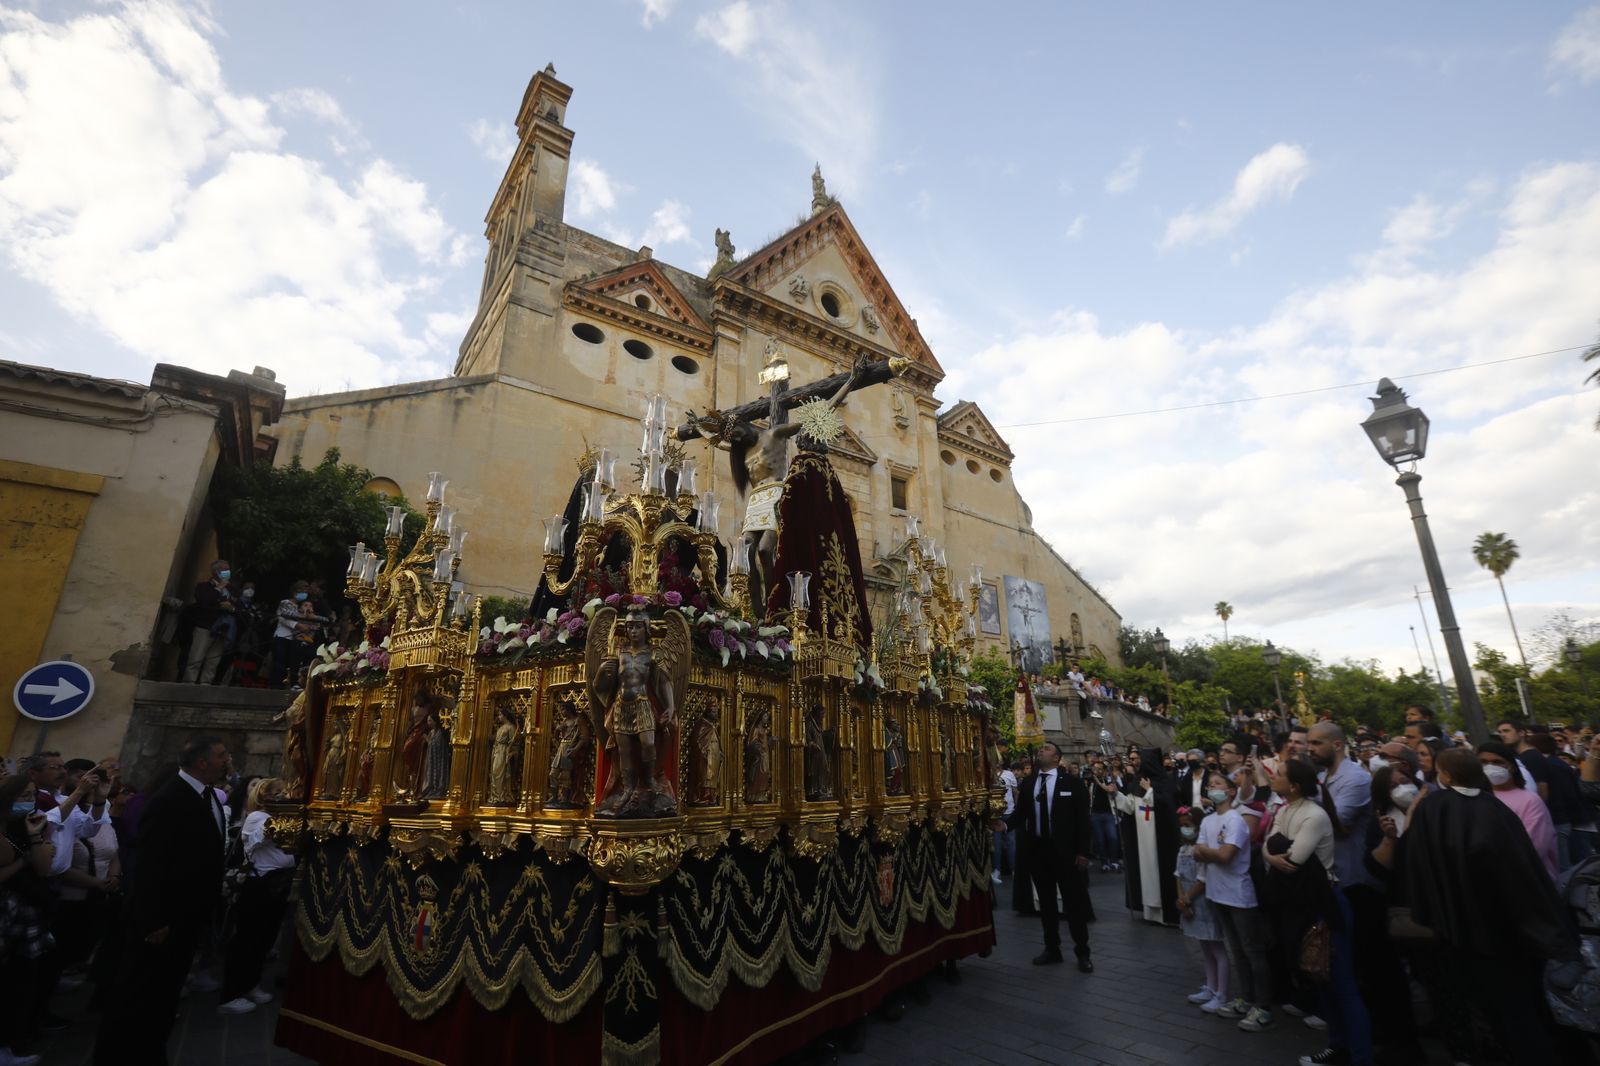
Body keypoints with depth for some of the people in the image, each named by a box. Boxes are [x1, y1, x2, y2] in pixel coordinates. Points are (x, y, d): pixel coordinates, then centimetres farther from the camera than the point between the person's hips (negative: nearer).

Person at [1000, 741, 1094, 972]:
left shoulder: (1071, 783, -5)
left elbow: (1082, 818, -6)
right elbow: (1021, 812, 5)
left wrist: (1083, 851, -10)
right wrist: (1005, 824, -15)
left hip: (1065, 850, -4)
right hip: (1037, 849, 4)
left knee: (1074, 901, 6)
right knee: (1046, 902, 14)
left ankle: (1082, 952, 21)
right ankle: (1052, 948, 28)